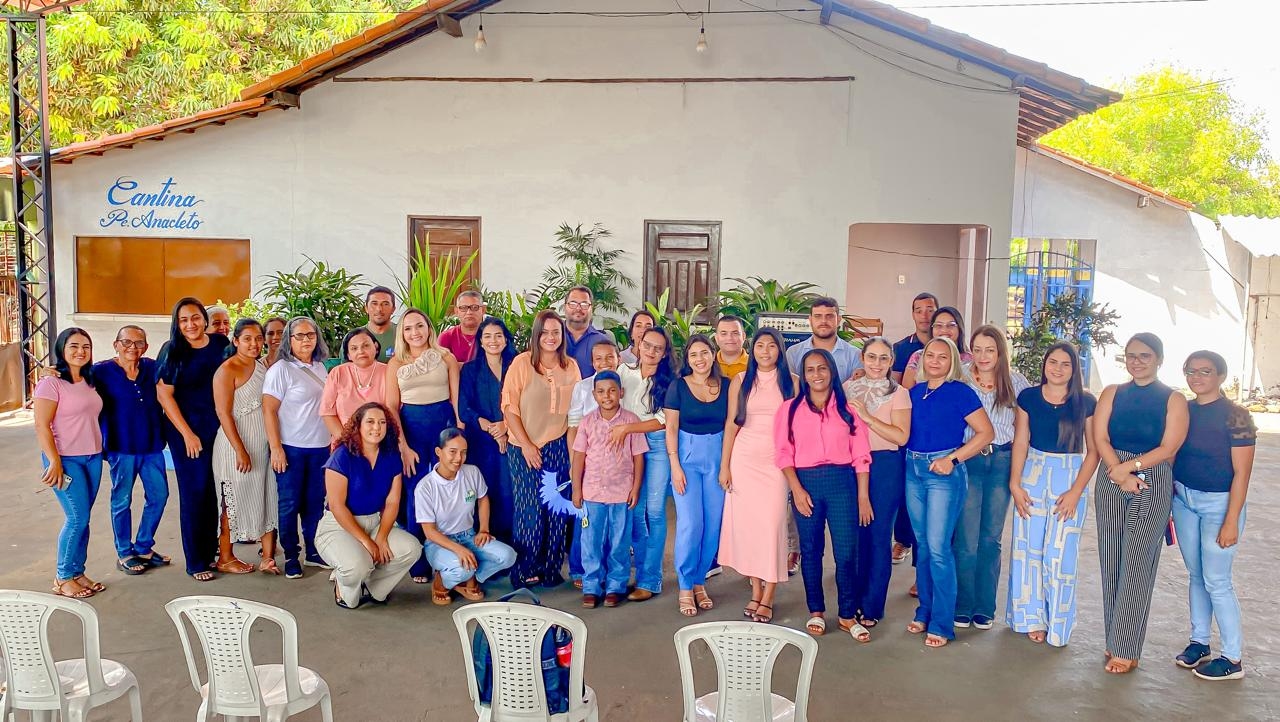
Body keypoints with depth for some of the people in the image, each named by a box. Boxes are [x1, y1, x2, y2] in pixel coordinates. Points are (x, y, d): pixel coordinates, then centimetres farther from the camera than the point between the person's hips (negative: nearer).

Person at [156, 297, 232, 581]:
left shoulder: (222, 344, 2)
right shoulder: (172, 351, -7)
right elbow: (164, 395, -8)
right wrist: (187, 434, -11)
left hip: (218, 427, 3)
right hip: (186, 429, -3)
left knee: (215, 490, 8)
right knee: (194, 491, 1)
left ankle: (211, 550, 23)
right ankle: (195, 561, 11)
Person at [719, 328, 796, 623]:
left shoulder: (791, 382, 3)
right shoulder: (740, 381, 6)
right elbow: (731, 424, 5)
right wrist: (724, 465, 1)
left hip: (777, 462, -2)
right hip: (744, 460, 2)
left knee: (772, 524, -5)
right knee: (745, 522, 2)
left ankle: (767, 599, 3)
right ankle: (756, 590, 15)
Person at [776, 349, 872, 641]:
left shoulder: (848, 409, 6)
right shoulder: (790, 409, 6)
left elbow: (861, 455, 4)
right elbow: (784, 453, 2)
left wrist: (863, 496, 0)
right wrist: (797, 489, -9)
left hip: (842, 482, 0)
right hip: (806, 483, 0)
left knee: (846, 551, -3)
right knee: (811, 550, 7)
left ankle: (848, 616, 11)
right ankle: (816, 612, 21)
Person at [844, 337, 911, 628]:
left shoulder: (898, 393, -3)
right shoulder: (848, 388, 7)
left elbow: (901, 437, -13)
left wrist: (866, 417, -17)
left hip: (885, 466, -3)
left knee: (879, 535, 3)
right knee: (854, 534, 8)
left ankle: (872, 607, 14)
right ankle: (854, 600, 24)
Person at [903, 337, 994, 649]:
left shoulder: (960, 392, -6)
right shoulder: (915, 391, 11)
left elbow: (986, 432, -10)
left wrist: (953, 459, -15)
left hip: (944, 472, -6)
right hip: (913, 470, 6)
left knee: (938, 547, -7)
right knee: (921, 544, 12)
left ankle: (941, 623, 3)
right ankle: (924, 612, 24)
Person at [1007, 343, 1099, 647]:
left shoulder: (1087, 402, -3)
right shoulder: (1028, 397, 2)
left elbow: (1093, 450, -3)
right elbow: (1020, 443, 3)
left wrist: (1076, 491, -10)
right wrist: (1015, 484, -4)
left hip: (1071, 478, -2)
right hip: (1032, 475, 2)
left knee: (1060, 554, 0)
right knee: (1028, 548, 6)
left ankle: (1057, 623, 16)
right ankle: (1032, 618, 21)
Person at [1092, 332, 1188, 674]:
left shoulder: (1173, 399, 2)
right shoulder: (1112, 393, 9)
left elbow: (1168, 448, -7)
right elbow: (1100, 437, -1)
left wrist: (1129, 466, -15)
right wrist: (1121, 475, -13)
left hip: (1153, 486, -3)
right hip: (1111, 482, 3)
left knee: (1137, 567, -3)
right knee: (1111, 563, 6)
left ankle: (1125, 649, 3)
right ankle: (1115, 639, 18)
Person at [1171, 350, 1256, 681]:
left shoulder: (1235, 417, -12)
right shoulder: (1183, 411, 4)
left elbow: (1241, 473, -14)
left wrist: (1231, 522, -16)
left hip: (1218, 503, -6)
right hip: (1183, 500, 6)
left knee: (1216, 581, -2)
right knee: (1196, 576, 14)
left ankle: (1233, 659, 10)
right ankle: (1199, 642, 27)